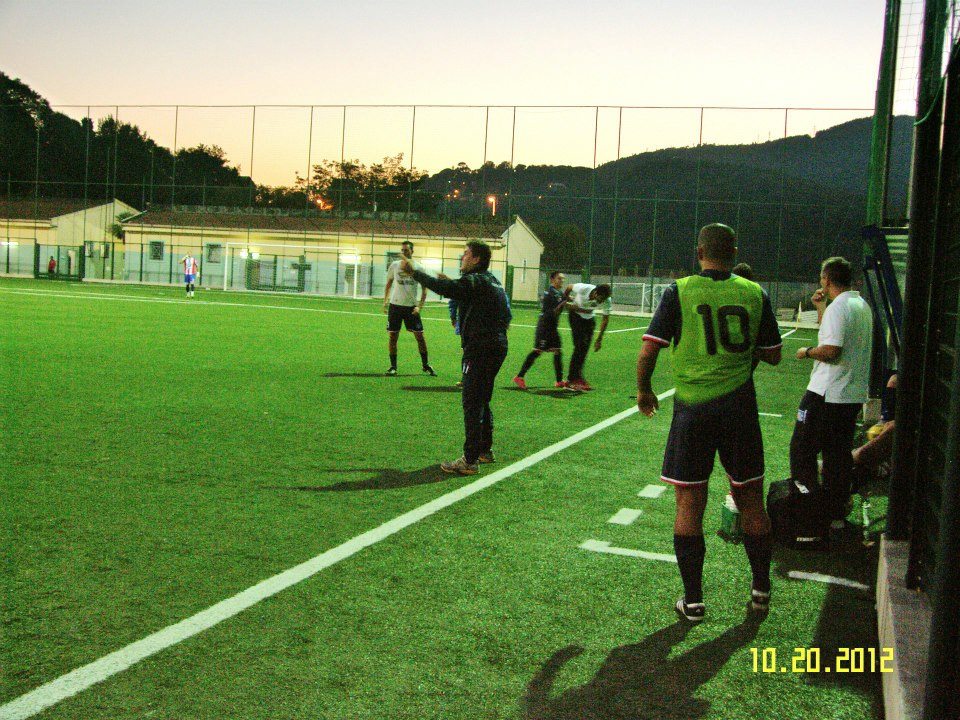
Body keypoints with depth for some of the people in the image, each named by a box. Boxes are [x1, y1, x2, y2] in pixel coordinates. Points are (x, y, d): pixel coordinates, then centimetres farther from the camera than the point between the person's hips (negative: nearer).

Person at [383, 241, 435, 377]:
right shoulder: (395, 265, 1)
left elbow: (424, 288, 1)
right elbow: (389, 283, 13)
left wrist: (419, 306, -9)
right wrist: (385, 301, 5)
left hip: (411, 306, -1)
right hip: (395, 305, 1)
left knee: (419, 335, 0)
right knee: (393, 336, 1)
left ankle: (426, 365, 13)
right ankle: (393, 366, 12)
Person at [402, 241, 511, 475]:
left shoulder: (476, 281, -13)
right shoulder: (491, 280, 17)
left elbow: (445, 288, -26)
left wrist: (413, 271, -21)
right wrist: (450, 284, 22)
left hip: (480, 348, -10)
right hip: (497, 347, 10)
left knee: (472, 405, -9)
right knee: (482, 402, 21)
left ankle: (470, 461, -10)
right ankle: (485, 449, 32)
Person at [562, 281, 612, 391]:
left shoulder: (607, 301, -23)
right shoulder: (583, 289, -33)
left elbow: (605, 319, -11)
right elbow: (569, 288, -12)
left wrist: (599, 339, -11)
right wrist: (565, 301, 4)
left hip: (589, 318, 4)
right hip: (575, 315, -4)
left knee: (585, 349, 1)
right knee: (580, 346, -15)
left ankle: (577, 377, 13)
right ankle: (571, 380, -12)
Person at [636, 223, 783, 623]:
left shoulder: (679, 292, -4)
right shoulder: (754, 293, 2)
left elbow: (647, 353, -7)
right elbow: (773, 356, 10)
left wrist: (644, 391, 9)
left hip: (693, 408, -2)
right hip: (740, 406, 2)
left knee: (689, 504, 6)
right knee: (750, 500, 15)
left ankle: (693, 600, 10)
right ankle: (761, 590, 27)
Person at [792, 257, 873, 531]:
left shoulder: (838, 307, -16)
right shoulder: (862, 305, 13)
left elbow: (831, 350, -24)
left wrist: (807, 352, -7)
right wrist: (820, 307, 24)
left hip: (827, 395, -9)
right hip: (855, 394, 9)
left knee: (802, 449, 2)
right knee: (838, 454, 14)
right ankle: (836, 514, 19)